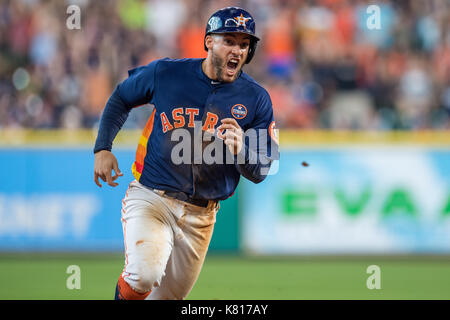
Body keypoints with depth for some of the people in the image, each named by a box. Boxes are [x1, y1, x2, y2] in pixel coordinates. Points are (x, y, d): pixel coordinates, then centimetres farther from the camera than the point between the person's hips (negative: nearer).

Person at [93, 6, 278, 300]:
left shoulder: (256, 99, -3)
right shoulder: (166, 73, -5)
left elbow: (260, 172, -4)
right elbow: (121, 99, 14)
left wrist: (240, 150, -26)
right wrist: (103, 148, 1)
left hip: (201, 217, 3)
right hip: (150, 199, -3)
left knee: (170, 295, 13)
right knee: (145, 274, -27)